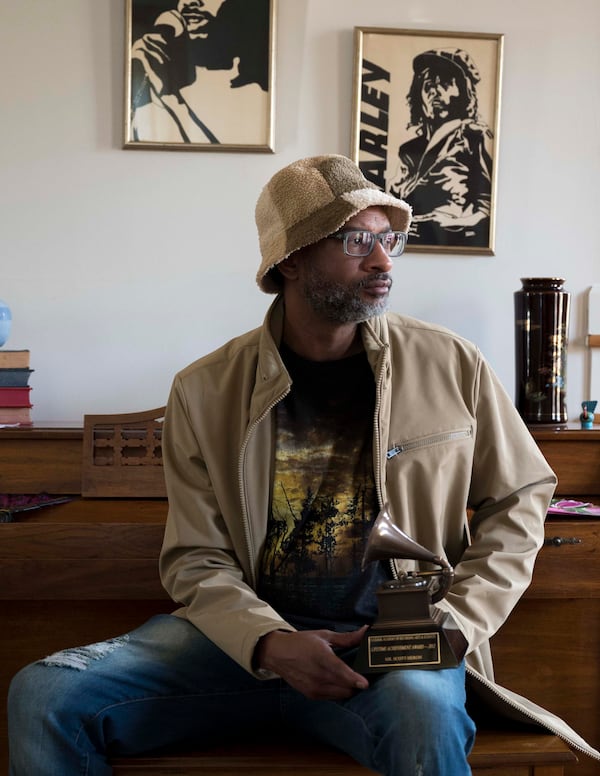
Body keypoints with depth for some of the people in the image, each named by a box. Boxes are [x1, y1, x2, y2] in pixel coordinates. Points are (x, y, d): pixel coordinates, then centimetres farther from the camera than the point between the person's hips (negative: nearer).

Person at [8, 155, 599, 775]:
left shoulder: (451, 366, 4)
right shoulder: (205, 391, 4)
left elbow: (520, 498, 12)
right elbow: (197, 559, 3)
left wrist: (455, 622, -2)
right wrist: (270, 645, -17)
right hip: (248, 632, 2)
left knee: (424, 715, -38)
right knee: (43, 696, -16)